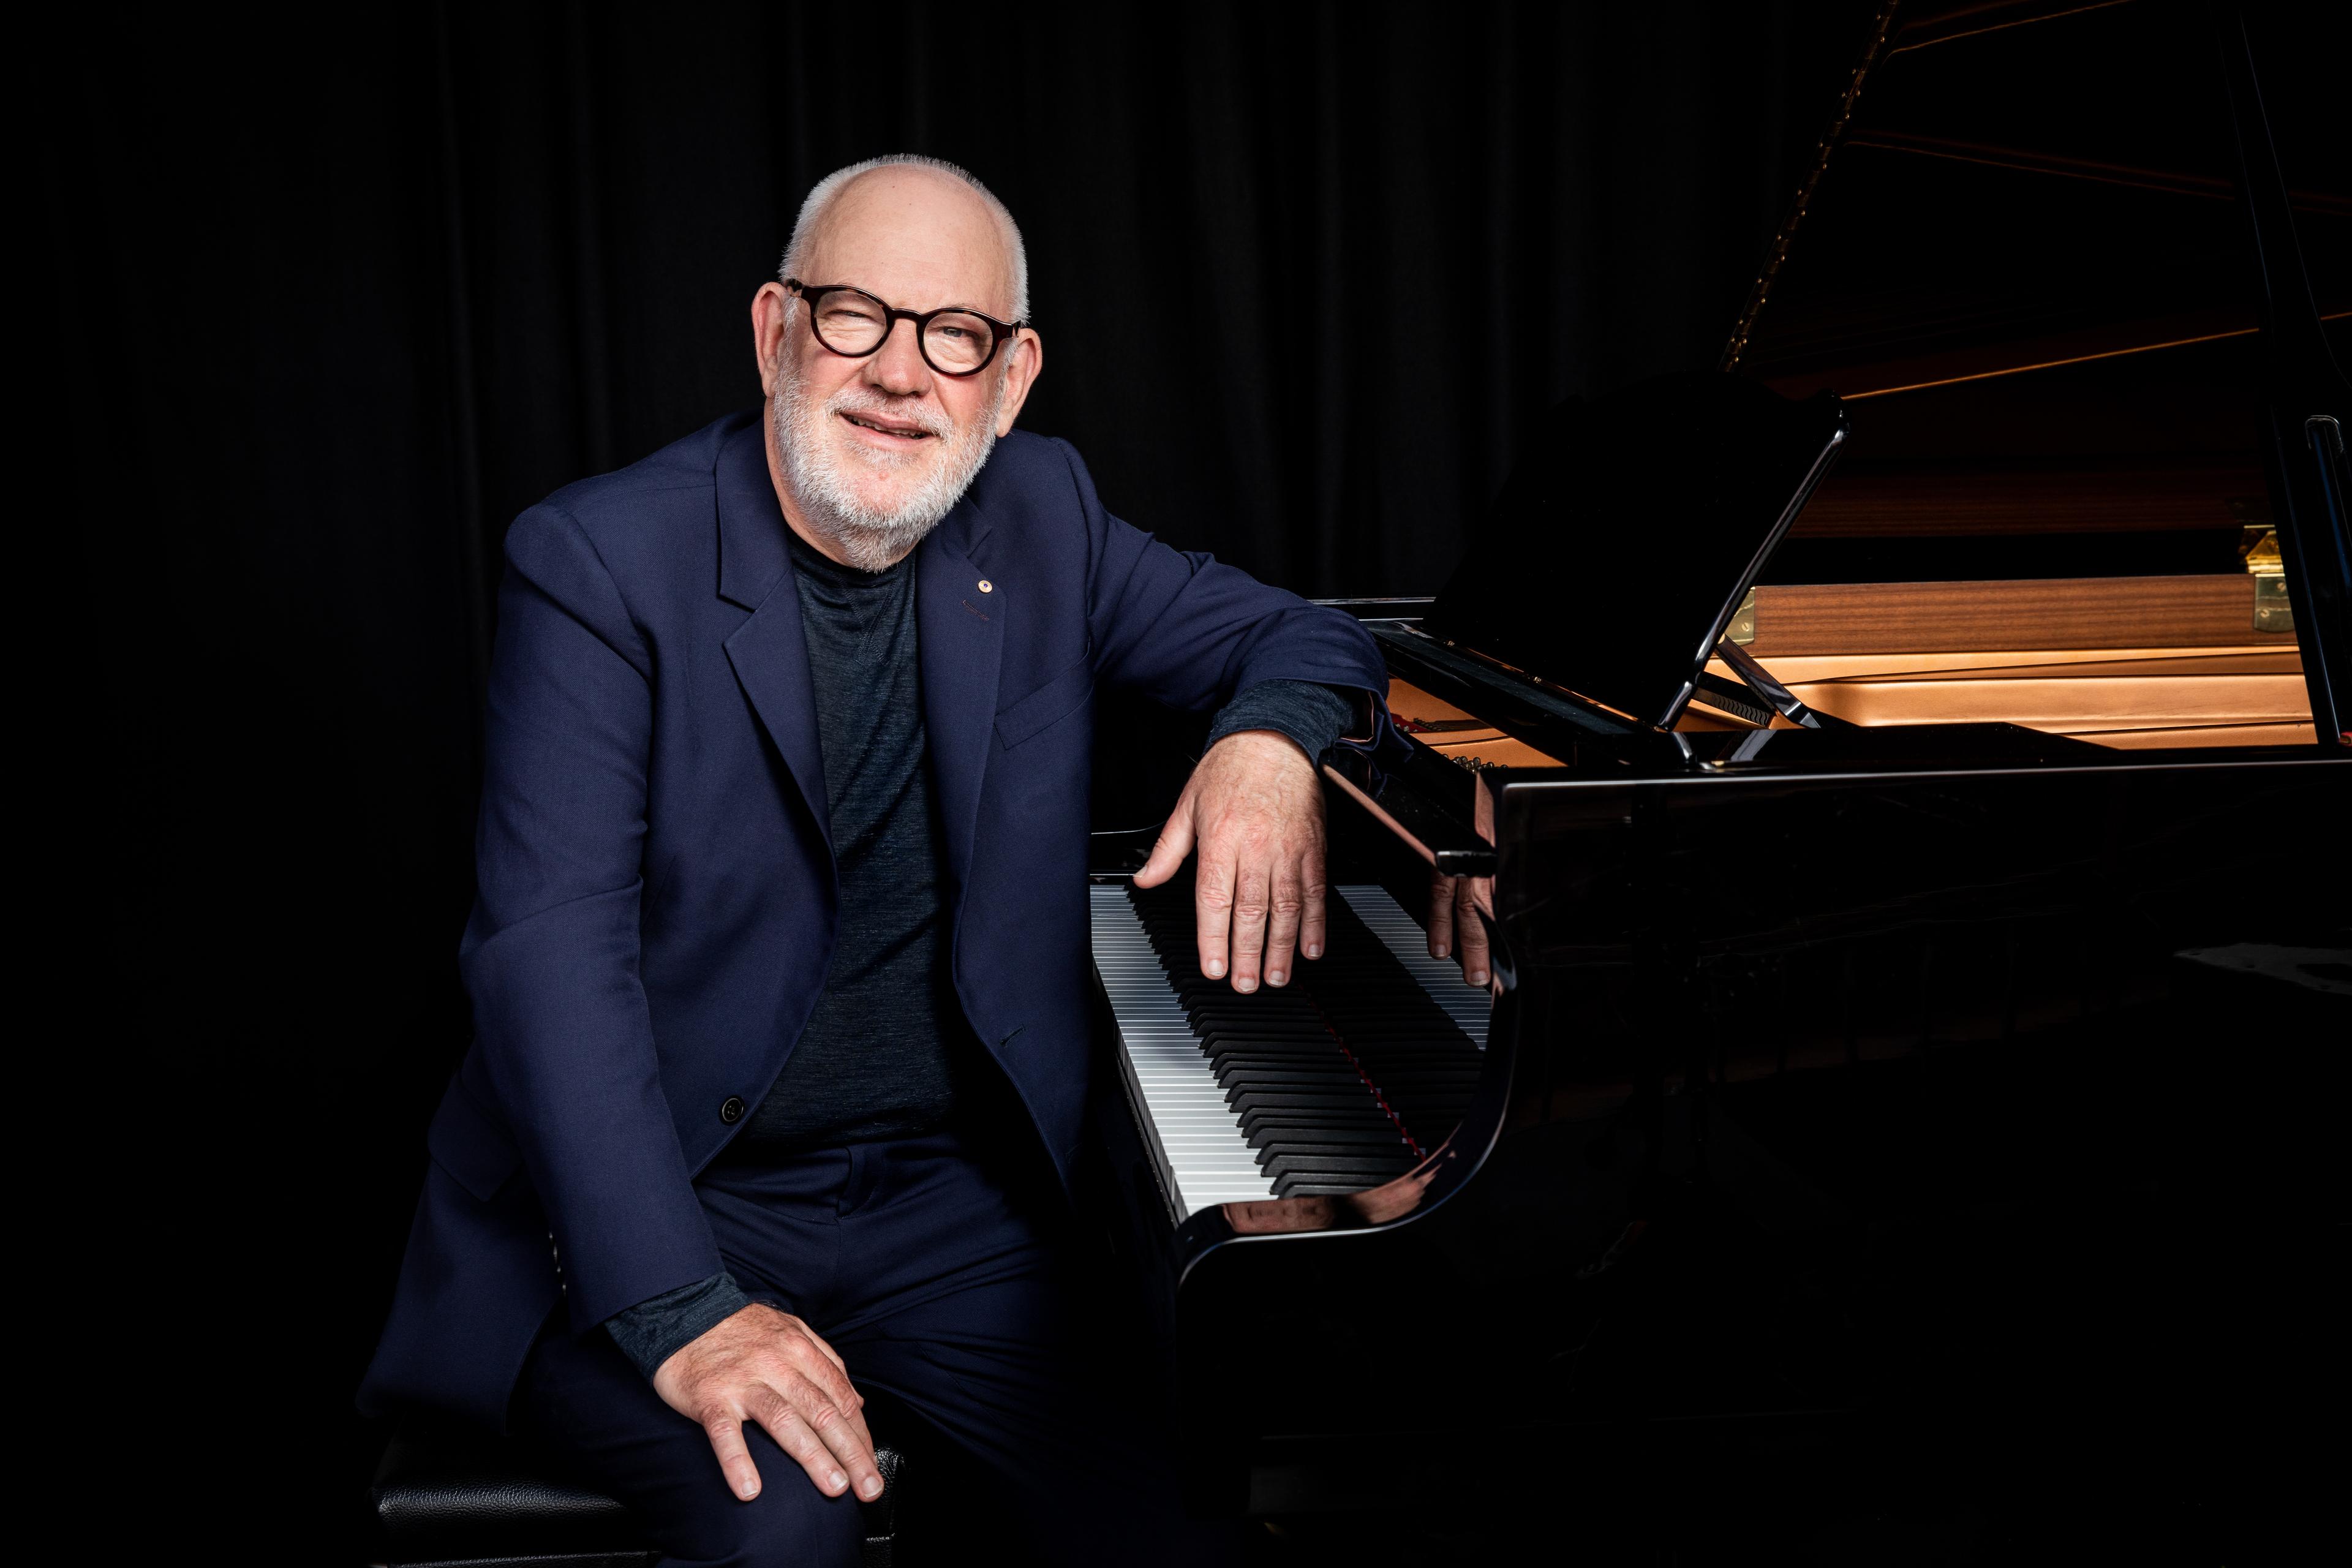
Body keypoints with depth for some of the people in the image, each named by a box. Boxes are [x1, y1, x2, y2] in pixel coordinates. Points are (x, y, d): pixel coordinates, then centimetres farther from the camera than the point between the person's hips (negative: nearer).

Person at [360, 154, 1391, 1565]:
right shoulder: (601, 561, -11)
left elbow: (1304, 638, 14)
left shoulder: (1039, 520, 4)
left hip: (943, 1209, 4)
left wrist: (1270, 739, -13)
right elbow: (553, 952, -19)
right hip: (650, 1211, -4)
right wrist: (683, 1312, -29)